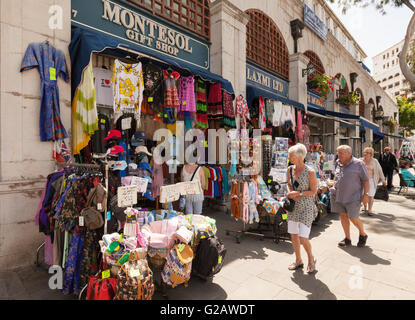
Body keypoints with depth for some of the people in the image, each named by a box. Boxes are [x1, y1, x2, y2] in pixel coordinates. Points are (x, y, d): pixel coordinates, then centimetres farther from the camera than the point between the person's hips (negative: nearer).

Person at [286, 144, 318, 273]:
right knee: (293, 235, 11)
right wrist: (290, 193, -4)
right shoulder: (290, 169, 2)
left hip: (306, 207, -5)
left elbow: (314, 192, -10)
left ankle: (311, 259, 25)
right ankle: (298, 261, 31)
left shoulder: (310, 172, -14)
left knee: (303, 238, -5)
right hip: (293, 206, 6)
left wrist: (298, 193, -18)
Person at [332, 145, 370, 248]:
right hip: (339, 196, 5)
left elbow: (366, 180, -5)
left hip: (353, 197, -5)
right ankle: (347, 239, 23)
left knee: (353, 218, -3)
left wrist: (366, 194, -10)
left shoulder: (358, 164, -6)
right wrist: (334, 189, 14)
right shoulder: (338, 164, 9)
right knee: (343, 216, 9)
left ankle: (363, 235, 27)